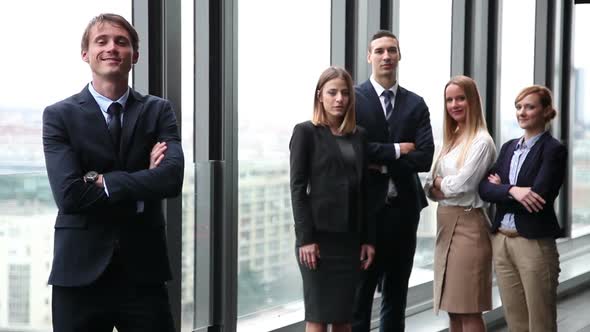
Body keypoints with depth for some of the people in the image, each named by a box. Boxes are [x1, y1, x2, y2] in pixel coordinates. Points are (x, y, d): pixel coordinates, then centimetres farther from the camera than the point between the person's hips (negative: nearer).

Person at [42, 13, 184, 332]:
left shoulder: (159, 111, 6)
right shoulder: (59, 115, 0)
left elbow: (172, 178, -12)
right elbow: (69, 194, -13)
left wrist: (102, 181, -13)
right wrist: (141, 188, -9)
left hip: (143, 269, 1)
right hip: (81, 270, -1)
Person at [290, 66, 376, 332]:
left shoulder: (358, 136, 12)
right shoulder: (306, 132, -2)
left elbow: (363, 190, 11)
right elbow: (298, 188, -7)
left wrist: (368, 238, 6)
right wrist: (305, 238, -14)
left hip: (350, 236, 5)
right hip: (319, 235, -5)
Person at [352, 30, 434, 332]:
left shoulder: (416, 104, 8)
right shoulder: (354, 99, -3)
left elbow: (424, 158, -4)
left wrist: (382, 162, -11)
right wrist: (396, 150, -12)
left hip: (403, 208, 4)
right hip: (367, 206, -4)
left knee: (397, 293, 12)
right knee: (361, 290, 1)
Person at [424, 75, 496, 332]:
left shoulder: (481, 141, -9)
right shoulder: (450, 140, 15)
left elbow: (460, 185, -17)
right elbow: (430, 187, 11)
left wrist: (439, 182, 2)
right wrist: (444, 185, -9)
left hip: (468, 224, -8)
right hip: (445, 224, 8)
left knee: (469, 311, -5)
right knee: (453, 309, 10)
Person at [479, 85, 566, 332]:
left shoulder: (554, 150, -7)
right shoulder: (509, 147, 13)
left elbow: (537, 197, -18)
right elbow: (484, 188, 2)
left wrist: (500, 187, -6)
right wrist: (512, 190, -15)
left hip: (534, 244, -6)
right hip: (501, 242, 6)